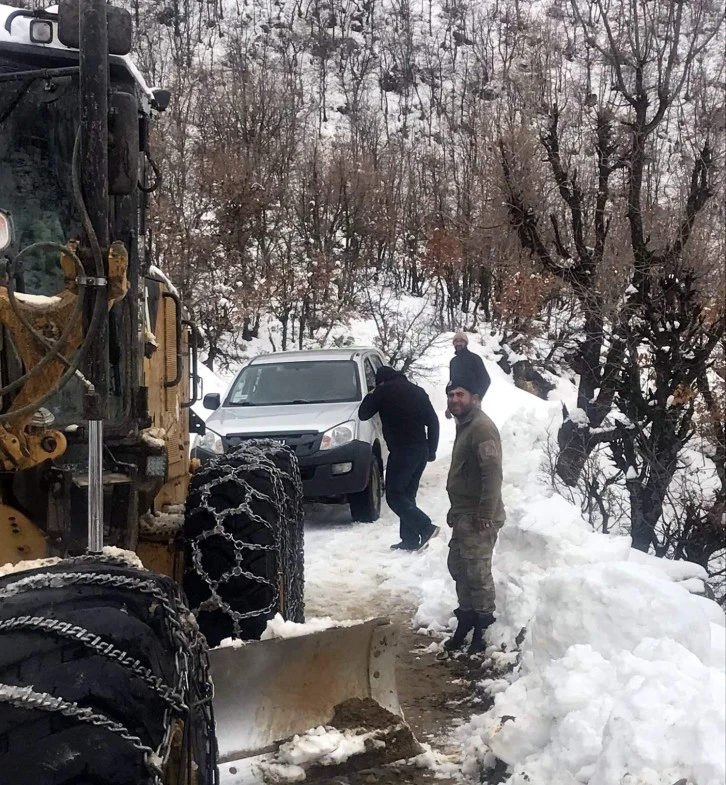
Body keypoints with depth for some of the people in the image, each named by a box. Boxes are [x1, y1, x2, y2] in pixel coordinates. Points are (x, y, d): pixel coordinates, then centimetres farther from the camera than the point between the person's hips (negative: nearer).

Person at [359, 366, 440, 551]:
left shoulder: (384, 391, -2)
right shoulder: (417, 391, 16)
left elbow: (363, 414, 7)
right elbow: (433, 422, 14)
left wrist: (371, 396, 22)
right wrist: (431, 450, 18)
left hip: (402, 451, -7)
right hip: (421, 451, 7)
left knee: (394, 495, -3)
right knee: (407, 495, 13)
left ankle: (426, 527, -15)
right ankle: (410, 539, 10)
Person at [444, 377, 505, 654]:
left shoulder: (481, 427, -17)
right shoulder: (464, 425, 16)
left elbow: (492, 471, -25)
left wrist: (486, 513, -27)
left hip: (478, 517, -10)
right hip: (464, 514, 10)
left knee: (477, 572, -4)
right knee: (458, 566, 17)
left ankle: (484, 629, 7)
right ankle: (466, 620, 30)